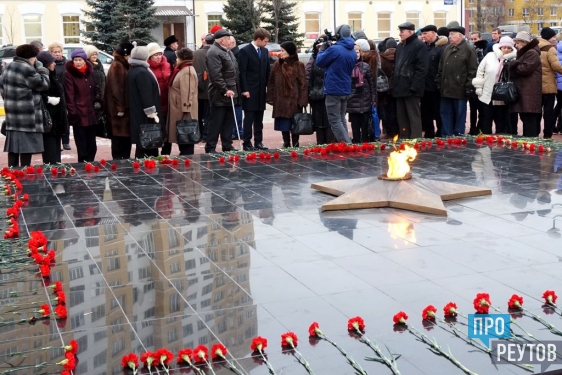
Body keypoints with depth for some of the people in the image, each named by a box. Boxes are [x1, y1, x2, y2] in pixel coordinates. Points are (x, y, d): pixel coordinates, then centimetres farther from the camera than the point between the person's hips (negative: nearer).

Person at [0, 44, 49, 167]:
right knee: (26, 148, -3)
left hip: (12, 113, 9)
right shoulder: (27, 69, -16)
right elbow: (43, 84, -8)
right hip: (27, 114, -9)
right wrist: (40, 68, 1)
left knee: (13, 148, 12)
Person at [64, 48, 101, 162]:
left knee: (92, 144, 12)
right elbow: (69, 95, -12)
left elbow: (96, 89, 22)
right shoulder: (69, 74, -7)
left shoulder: (90, 72, 11)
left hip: (91, 114, 6)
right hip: (79, 114, -5)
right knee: (81, 145, -1)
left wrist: (97, 101, 5)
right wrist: (73, 113, -17)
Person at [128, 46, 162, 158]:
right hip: (145, 116, -10)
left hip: (137, 114, 10)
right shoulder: (142, 72, -16)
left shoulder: (132, 70, 14)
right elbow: (146, 95, -21)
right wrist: (152, 113, -19)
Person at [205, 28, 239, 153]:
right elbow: (216, 75, -22)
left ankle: (227, 146, 20)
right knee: (216, 123, -5)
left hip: (230, 94, 9)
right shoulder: (214, 52, -14)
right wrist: (225, 90, -22)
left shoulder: (227, 52, 18)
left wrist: (235, 90, 17)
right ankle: (210, 148, 1)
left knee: (228, 123, 13)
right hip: (220, 95, -9)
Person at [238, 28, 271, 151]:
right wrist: (244, 89, -15)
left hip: (261, 91, 6)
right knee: (249, 118, -4)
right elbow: (242, 72, -11)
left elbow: (267, 70, 15)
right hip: (250, 91, -6)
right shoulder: (245, 51, -7)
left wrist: (269, 87, 8)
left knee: (259, 119, 9)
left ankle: (258, 142, 15)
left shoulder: (265, 51, 13)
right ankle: (247, 143, 1)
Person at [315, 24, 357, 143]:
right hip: (346, 90, 8)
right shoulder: (353, 52, 7)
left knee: (335, 121, -3)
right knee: (341, 118, 18)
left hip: (333, 90, -8)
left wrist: (322, 49, 11)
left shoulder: (334, 49, -18)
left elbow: (319, 62, -8)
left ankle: (347, 145, -10)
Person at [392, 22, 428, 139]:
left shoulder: (419, 46, -6)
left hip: (411, 89, -8)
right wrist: (394, 84, 12)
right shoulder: (400, 46, 19)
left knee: (414, 117, -5)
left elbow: (422, 69, -13)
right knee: (402, 118, 11)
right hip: (400, 88, 8)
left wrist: (414, 87, -20)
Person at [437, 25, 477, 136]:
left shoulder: (469, 50, -5)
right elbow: (441, 68, 17)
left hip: (459, 90, -6)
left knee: (459, 115, 3)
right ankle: (446, 136, 16)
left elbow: (473, 70, -9)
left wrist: (468, 87, -13)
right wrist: (439, 82, 10)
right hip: (446, 89, 6)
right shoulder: (447, 49, 15)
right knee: (445, 113, 9)